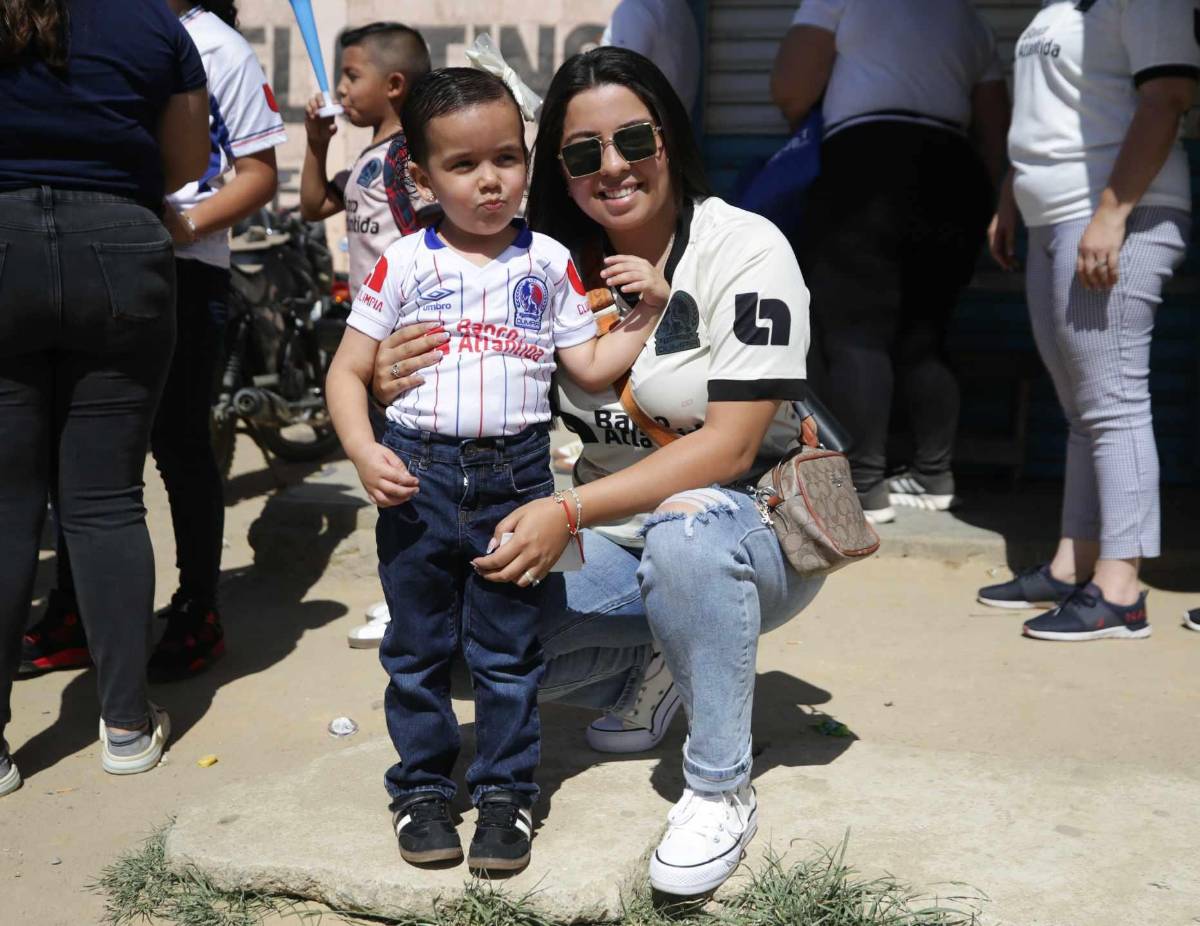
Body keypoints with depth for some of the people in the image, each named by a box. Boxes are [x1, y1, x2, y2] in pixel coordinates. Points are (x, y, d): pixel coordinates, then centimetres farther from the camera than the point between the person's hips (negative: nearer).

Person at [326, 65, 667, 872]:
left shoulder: (550, 264, 5)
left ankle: (506, 791, 22)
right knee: (418, 647, 11)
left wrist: (649, 311, -2)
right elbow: (350, 369, 2)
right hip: (418, 477, 0)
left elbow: (593, 369, 9)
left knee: (509, 650, 9)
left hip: (517, 478, 1)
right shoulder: (404, 264, 0)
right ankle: (422, 788, 26)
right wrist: (364, 452, -12)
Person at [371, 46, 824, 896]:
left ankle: (722, 791, -17)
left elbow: (731, 446, -23)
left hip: (748, 527, -4)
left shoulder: (743, 248, -16)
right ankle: (647, 673, 12)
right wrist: (402, 386, -21)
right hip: (622, 538, 5)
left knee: (684, 528, -38)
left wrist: (571, 511, -33)